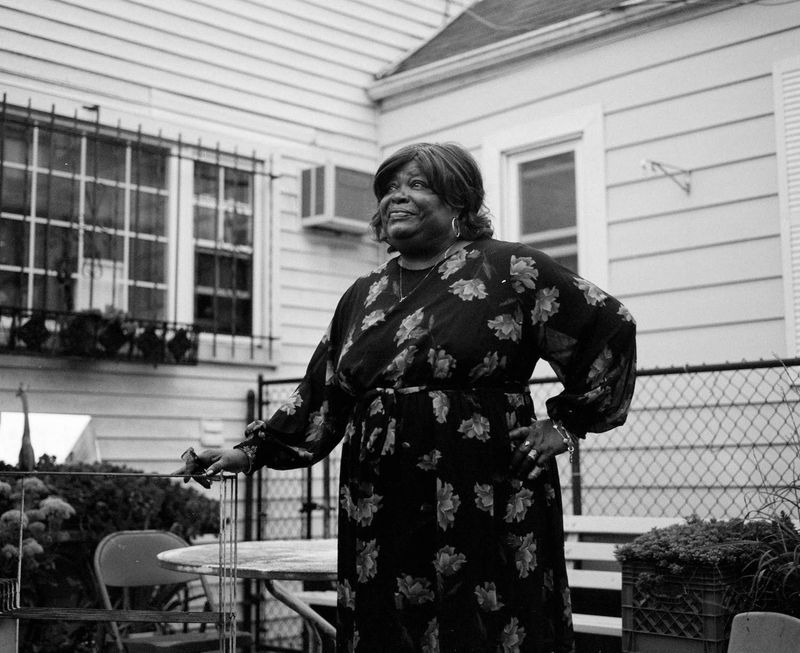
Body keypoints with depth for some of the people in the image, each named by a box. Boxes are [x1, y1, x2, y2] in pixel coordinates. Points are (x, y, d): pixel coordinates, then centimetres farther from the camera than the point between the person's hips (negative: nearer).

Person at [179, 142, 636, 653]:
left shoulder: (510, 271, -1)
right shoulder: (363, 296, 15)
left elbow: (611, 328, 0)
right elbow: (319, 398, 17)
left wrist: (568, 423, -2)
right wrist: (252, 452, 8)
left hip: (485, 508, -4)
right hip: (381, 514, 5)